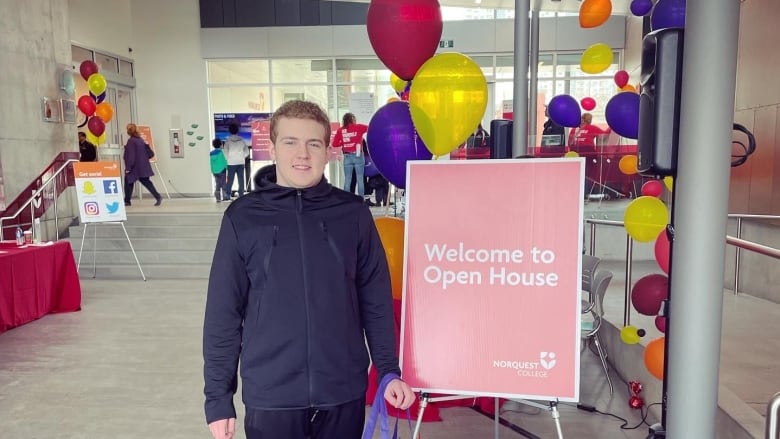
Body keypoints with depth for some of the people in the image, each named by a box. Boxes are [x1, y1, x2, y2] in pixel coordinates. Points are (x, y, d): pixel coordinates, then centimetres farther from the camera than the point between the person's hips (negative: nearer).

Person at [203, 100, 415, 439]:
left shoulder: (353, 214, -3)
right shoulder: (243, 217, -5)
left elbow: (376, 300, 3)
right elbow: (223, 313, -2)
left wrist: (389, 370, 3)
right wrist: (218, 397, -1)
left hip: (344, 392, 1)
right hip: (270, 396, 0)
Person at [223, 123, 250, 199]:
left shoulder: (228, 141, -5)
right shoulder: (242, 140, 2)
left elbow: (225, 152, -6)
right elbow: (247, 152, 5)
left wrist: (227, 159, 9)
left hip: (231, 163, -2)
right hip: (241, 163, 2)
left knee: (230, 180, 3)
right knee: (241, 180, 5)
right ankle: (241, 195, 5)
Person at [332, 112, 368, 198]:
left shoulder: (340, 130, 4)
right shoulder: (359, 127, 0)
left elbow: (334, 144, 3)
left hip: (347, 156, 2)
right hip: (358, 155, -2)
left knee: (347, 179, 5)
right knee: (360, 179, 2)